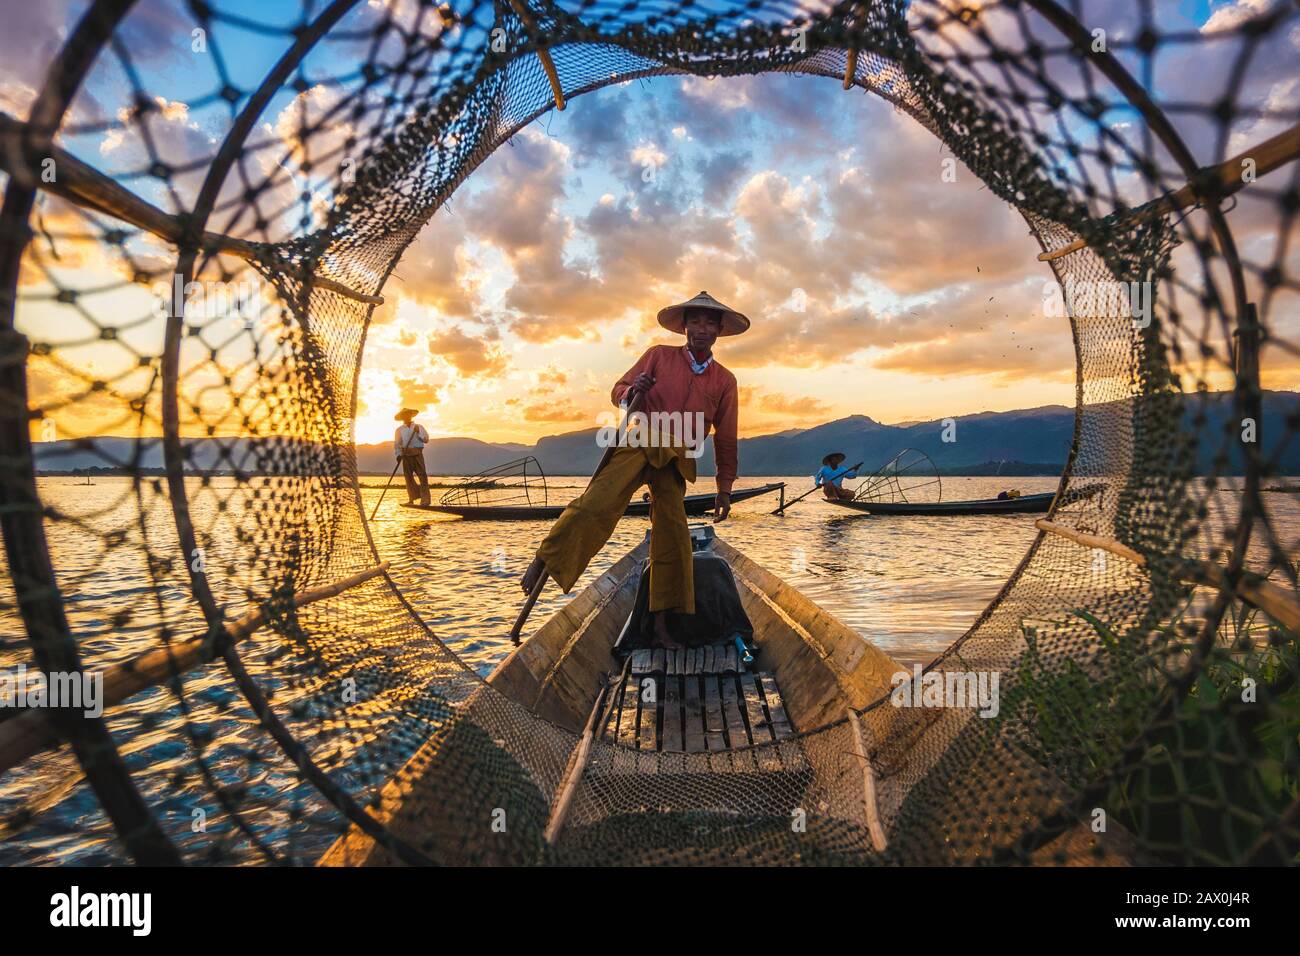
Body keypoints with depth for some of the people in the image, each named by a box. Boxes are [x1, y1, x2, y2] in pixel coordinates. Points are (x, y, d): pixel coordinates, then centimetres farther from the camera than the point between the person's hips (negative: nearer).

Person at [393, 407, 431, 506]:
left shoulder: (419, 427, 13)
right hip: (406, 455, 2)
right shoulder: (399, 430, 14)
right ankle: (412, 499, 8)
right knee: (408, 476, 0)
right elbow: (396, 444, 11)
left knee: (422, 476, -11)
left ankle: (425, 499, -14)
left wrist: (418, 432, -8)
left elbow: (426, 440, 5)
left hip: (417, 454, -2)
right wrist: (398, 455, -3)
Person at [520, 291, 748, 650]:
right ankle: (541, 562, -16)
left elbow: (726, 439, 15)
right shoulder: (659, 355, 7)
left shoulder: (725, 381, 12)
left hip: (676, 461, 3)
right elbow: (618, 389, 8)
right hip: (640, 443, -2)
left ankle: (660, 627, 6)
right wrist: (631, 391, -16)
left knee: (673, 536, -2)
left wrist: (725, 488, 13)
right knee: (597, 503, -25)